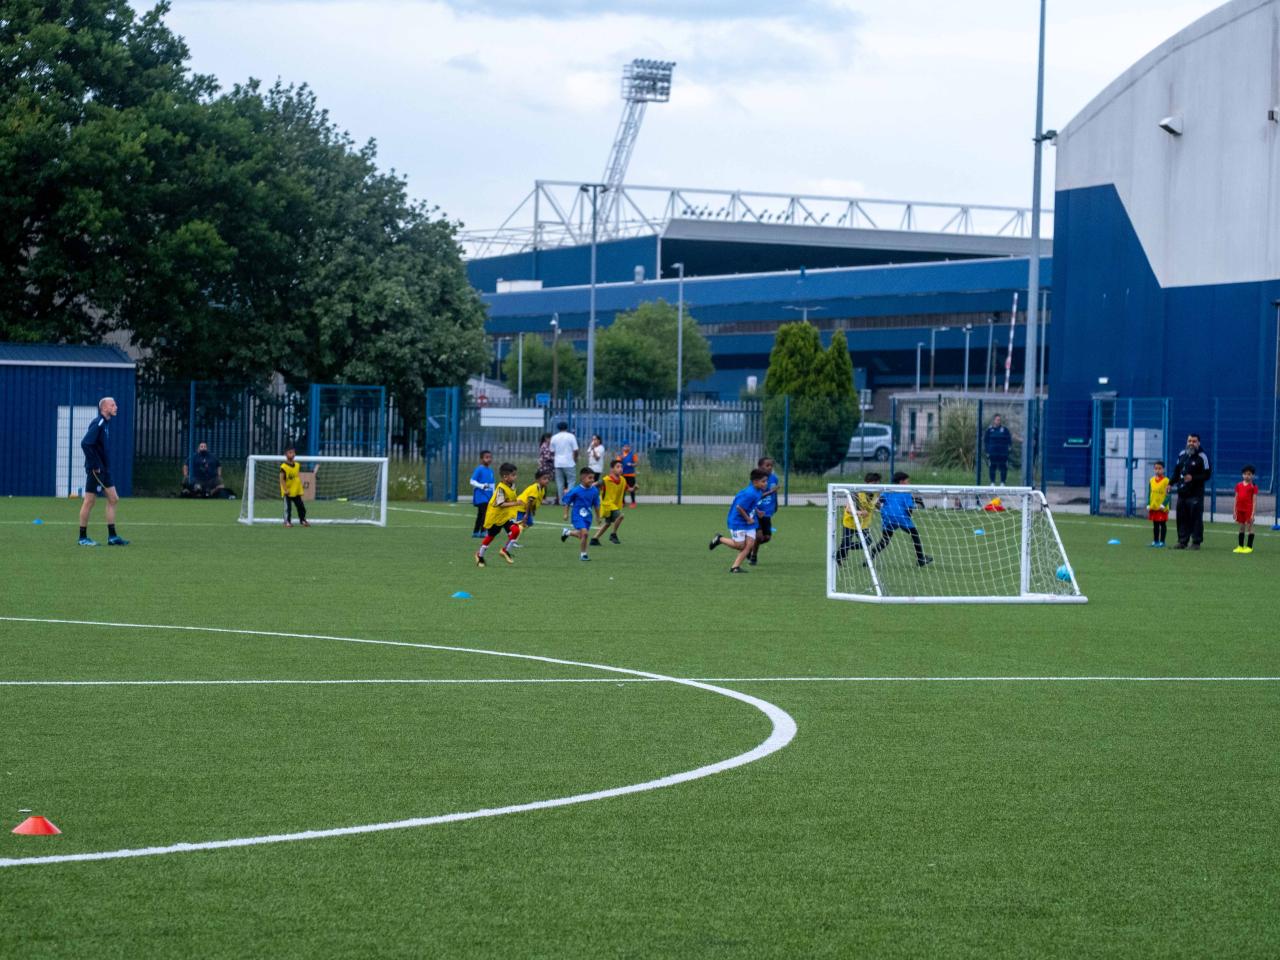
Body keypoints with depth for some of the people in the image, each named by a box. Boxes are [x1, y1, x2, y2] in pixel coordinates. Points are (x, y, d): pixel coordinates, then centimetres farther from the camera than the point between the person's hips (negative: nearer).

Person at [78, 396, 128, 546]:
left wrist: (105, 465, 12)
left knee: (113, 499, 8)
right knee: (89, 501, -2)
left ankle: (112, 536, 10)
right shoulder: (98, 423, -15)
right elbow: (85, 444, -25)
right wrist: (95, 465, -21)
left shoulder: (106, 423, 13)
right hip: (96, 470, -9)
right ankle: (83, 538, 5)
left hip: (104, 470, 9)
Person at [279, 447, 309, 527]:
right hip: (288, 492, -5)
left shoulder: (297, 465, 6)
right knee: (288, 507, -1)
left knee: (301, 506, 8)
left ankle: (303, 520, 20)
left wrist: (300, 487, 10)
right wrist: (285, 490, -19)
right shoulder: (284, 467, -13)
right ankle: (287, 521, 9)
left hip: (297, 491, 6)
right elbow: (282, 479, -14)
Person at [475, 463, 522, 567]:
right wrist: (515, 503, -37)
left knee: (515, 530, -18)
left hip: (507, 515, 6)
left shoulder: (512, 486, -2)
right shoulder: (501, 488, -26)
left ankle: (505, 550, 1)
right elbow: (500, 504, -32)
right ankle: (480, 555, 33)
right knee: (489, 536, 11)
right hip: (495, 515, -6)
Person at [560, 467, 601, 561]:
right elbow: (567, 502, -3)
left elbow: (596, 505, 10)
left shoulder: (594, 491, -3)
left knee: (581, 534, 15)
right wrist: (566, 514, -3)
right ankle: (583, 554, -2)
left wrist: (598, 517, 15)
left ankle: (567, 532, 47)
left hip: (588, 516, 6)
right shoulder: (576, 490, -16)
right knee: (584, 533, -18)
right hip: (577, 515, -6)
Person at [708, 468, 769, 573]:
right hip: (737, 521, -9)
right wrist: (748, 519, -15)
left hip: (749, 521, 9)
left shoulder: (758, 491, 1)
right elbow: (739, 507, -26)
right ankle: (720, 539, 22)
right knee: (740, 545, -3)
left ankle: (735, 567, 2)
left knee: (750, 544, -3)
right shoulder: (750, 494, -28)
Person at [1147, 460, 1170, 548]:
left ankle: (1162, 541, 8)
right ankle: (1155, 541, 19)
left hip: (1162, 508, -5)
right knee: (1155, 525, 12)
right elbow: (1149, 494, 11)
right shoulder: (1151, 480, 7)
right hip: (1153, 507, 5)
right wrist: (1148, 505, 4)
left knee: (1163, 524, 2)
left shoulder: (1166, 481, -8)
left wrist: (1163, 505, -18)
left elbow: (1168, 494, -11)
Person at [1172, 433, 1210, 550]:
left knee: (1196, 517, -7)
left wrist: (1193, 478, -18)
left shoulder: (1202, 457, -5)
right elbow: (1177, 471, 22)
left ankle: (1196, 542, -1)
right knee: (1182, 518, 6)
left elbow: (1207, 475, -8)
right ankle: (1182, 541, 13)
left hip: (1196, 493, -6)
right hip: (1182, 492, 6)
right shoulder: (1182, 455, 14)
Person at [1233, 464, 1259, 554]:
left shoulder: (1253, 486, -5)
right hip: (1240, 509, 5)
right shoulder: (1239, 485, 9)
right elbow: (1236, 499, 12)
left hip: (1248, 510, -5)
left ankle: (1249, 547, 5)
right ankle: (1241, 546, 17)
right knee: (1241, 527, 11)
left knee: (1249, 527, -1)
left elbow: (1254, 501, -8)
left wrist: (1253, 513, -12)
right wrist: (1235, 511, 9)